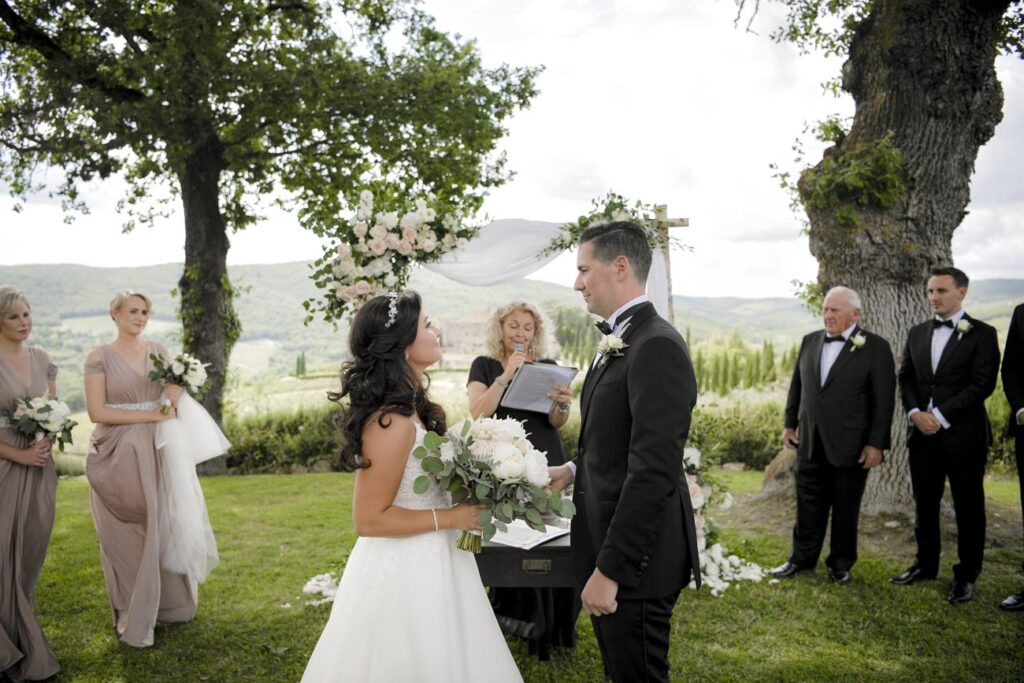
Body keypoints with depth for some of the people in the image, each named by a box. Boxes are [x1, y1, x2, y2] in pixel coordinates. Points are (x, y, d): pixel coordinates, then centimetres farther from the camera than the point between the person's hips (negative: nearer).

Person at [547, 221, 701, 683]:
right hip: (609, 539, 9)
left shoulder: (656, 346, -22)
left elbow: (653, 471, -27)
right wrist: (575, 469, 6)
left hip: (636, 557, -9)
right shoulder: (620, 340, 10)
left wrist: (609, 569, -24)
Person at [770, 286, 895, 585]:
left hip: (851, 445, -4)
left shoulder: (876, 347, -8)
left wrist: (876, 444, -12)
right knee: (809, 504, 12)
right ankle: (802, 558, 26)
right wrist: (790, 424, 12)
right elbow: (797, 386, 15)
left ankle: (841, 564, 26)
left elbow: (884, 400, -9)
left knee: (845, 509, 10)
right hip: (810, 442, 4)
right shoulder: (809, 342, 6)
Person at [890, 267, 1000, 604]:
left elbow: (982, 384, -12)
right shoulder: (917, 333, 11)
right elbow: (905, 378, 10)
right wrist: (915, 412, -7)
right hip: (922, 432, 5)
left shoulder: (982, 334, -4)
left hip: (963, 433, -5)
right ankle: (926, 564, 27)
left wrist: (940, 416, -16)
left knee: (968, 506, 5)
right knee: (924, 503, 13)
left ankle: (966, 575, 16)